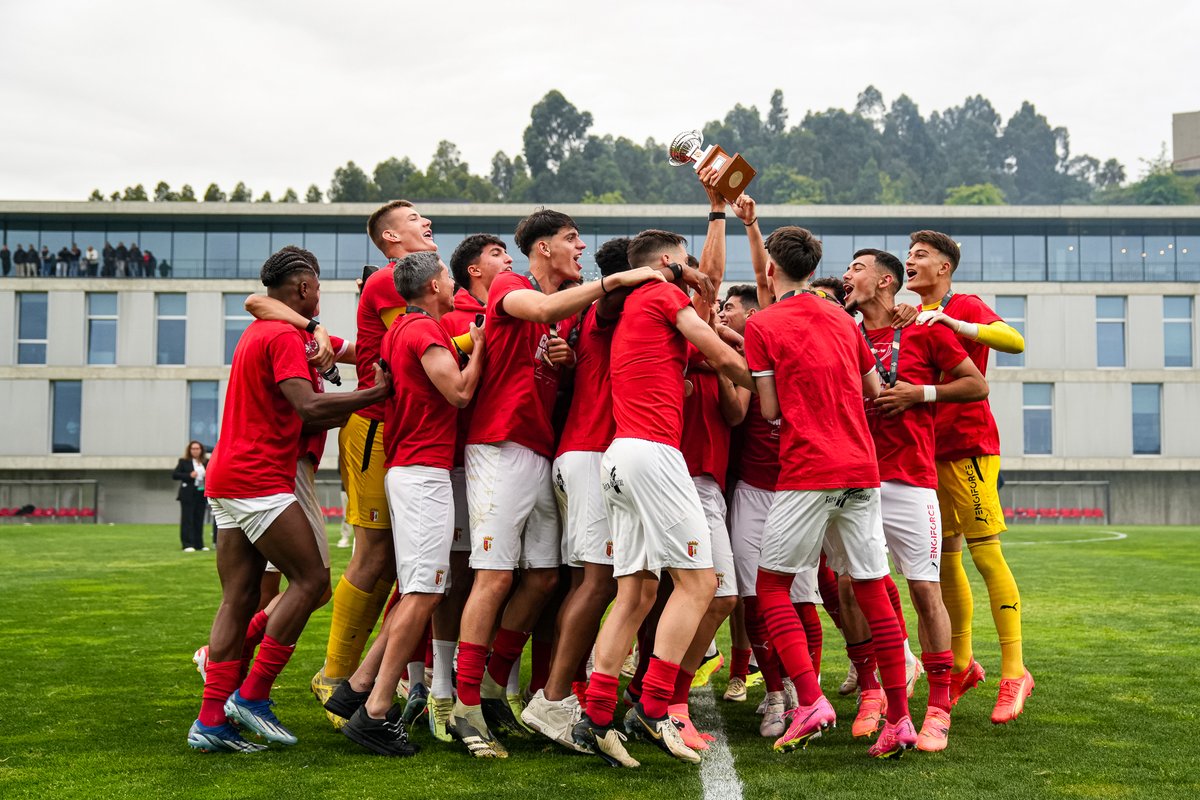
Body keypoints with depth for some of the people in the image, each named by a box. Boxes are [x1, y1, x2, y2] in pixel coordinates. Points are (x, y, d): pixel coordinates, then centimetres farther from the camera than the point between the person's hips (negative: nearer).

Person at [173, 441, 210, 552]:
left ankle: (199, 544, 11)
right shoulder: (184, 462, 2)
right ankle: (187, 545, -5)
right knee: (187, 520, -5)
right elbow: (174, 475, -4)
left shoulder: (206, 462, 12)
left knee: (199, 520, 6)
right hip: (188, 495, -4)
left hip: (201, 495, 4)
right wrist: (189, 475, -15)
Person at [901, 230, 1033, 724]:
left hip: (968, 446, -7)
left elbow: (1015, 342, -23)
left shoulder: (966, 308, -6)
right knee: (945, 559, 10)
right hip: (929, 450, 7)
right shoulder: (914, 319, 16)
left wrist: (954, 323, -30)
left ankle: (1014, 670, -5)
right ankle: (962, 664, 21)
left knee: (985, 554, -9)